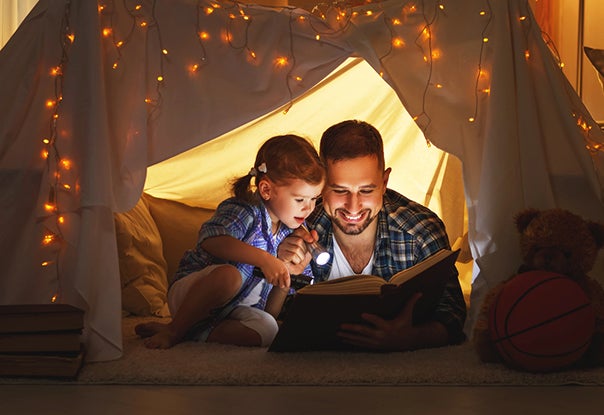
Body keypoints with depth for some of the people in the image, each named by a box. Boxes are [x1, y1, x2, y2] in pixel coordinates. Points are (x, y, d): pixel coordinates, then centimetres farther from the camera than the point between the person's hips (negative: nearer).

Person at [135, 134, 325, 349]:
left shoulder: (292, 231, 5)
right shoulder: (244, 210, -14)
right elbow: (211, 239, -39)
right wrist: (263, 259, -42)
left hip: (232, 309, 6)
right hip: (188, 294, -6)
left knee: (267, 330, -26)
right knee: (228, 275, -38)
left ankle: (191, 332, -19)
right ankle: (173, 331, -21)